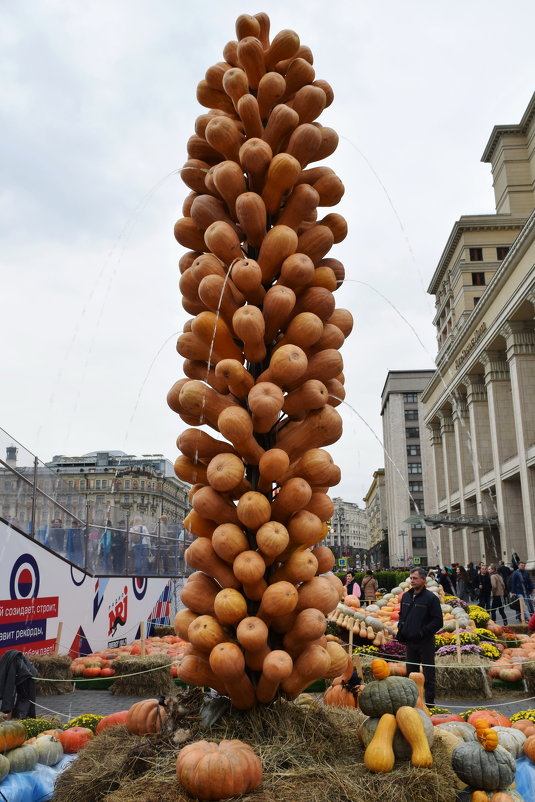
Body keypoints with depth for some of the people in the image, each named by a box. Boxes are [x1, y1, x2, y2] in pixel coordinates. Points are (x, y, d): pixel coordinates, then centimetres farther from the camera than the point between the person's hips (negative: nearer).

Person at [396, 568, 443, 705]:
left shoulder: (431, 598, -12)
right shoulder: (406, 596, 7)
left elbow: (438, 621, -12)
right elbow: (402, 615, 22)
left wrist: (422, 632, -19)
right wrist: (401, 629, 5)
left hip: (426, 642, -6)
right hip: (409, 641, 6)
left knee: (428, 674, 3)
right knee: (411, 672, 16)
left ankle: (429, 701, 14)